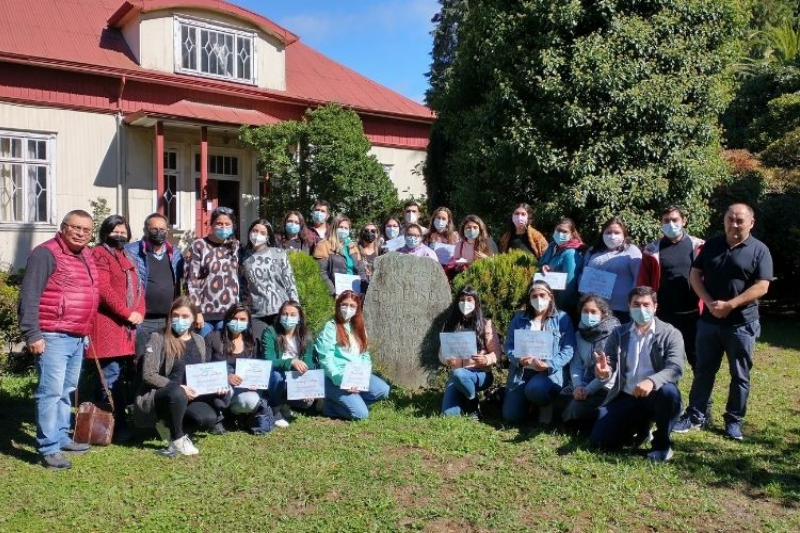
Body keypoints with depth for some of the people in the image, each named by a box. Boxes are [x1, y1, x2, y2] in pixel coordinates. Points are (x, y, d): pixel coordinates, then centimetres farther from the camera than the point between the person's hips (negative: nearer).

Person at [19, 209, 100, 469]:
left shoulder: (86, 256, 15)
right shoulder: (46, 253, -10)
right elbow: (29, 296, -15)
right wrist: (32, 334, -19)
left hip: (78, 338, 8)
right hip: (52, 337, -8)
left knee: (66, 391, 16)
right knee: (51, 391, -7)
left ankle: (61, 438, 27)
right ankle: (49, 448, -2)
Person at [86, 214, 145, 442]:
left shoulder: (127, 257, 22)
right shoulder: (99, 254, -4)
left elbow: (138, 287, 19)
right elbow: (104, 290, -14)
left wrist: (139, 312, 2)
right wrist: (127, 313, -14)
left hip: (128, 325, 9)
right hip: (108, 324, -9)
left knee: (125, 375, 10)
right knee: (112, 375, -9)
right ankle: (118, 427, -4)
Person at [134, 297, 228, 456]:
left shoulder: (199, 341, 8)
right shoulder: (158, 338, -9)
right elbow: (148, 375, -16)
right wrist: (178, 388, -25)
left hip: (188, 397, 5)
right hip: (155, 398, -5)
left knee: (209, 419, -22)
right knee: (177, 393, -38)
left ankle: (169, 422, 7)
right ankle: (177, 438, -13)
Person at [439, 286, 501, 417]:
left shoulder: (485, 324, -1)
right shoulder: (450, 324, 6)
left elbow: (496, 352, -2)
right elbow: (442, 352, 6)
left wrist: (486, 360, -24)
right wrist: (447, 360, -17)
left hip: (481, 374, -2)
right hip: (456, 375, 2)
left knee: (458, 374, -37)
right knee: (449, 414, -19)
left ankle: (474, 405, -8)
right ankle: (464, 400, 15)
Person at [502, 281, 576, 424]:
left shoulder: (561, 318, 2)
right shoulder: (519, 318, 11)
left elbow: (568, 350, -5)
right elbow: (509, 346, 6)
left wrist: (549, 365, -21)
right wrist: (518, 360, -16)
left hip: (549, 372, -3)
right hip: (521, 371, 3)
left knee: (535, 389, -37)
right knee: (511, 416, -10)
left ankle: (546, 405, 1)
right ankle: (529, 401, 25)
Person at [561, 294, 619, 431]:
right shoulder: (579, 333, 9)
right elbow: (576, 364, 5)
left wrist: (588, 389, -17)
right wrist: (578, 386, -13)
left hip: (606, 388, -6)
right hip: (584, 386, 6)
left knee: (573, 414, -21)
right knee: (566, 416, -10)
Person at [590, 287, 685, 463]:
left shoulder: (671, 334, -4)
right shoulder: (618, 333, 5)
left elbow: (676, 368, -19)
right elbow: (609, 368, 2)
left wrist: (652, 381, -40)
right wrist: (604, 372, -25)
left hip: (655, 396, -2)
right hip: (626, 397, 3)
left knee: (668, 392, -38)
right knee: (598, 441, -12)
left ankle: (662, 443, -10)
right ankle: (640, 428, 20)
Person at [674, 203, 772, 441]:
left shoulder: (759, 250, -4)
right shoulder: (711, 245, 6)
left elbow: (761, 286, -11)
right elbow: (695, 275, 4)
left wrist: (729, 305, -18)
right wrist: (709, 302, -11)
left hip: (741, 323, -3)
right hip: (709, 320, 3)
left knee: (740, 376, 7)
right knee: (703, 370, 9)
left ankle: (734, 421, 20)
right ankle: (695, 416, 18)